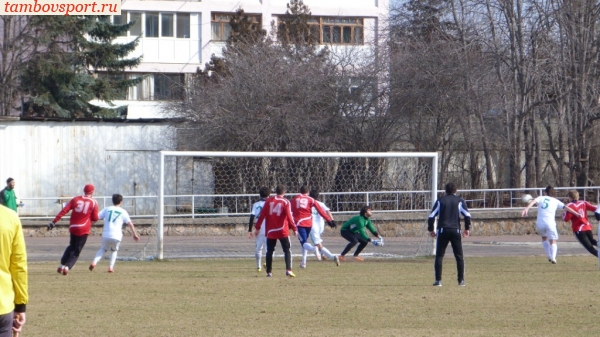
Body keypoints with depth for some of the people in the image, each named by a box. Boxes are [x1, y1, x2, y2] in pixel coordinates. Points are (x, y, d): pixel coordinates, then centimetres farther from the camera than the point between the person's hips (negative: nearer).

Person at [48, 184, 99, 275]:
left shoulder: (75, 199, 4)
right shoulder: (94, 203, -3)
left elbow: (64, 211, -3)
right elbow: (95, 218, -3)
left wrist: (54, 222, -5)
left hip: (73, 227, 3)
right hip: (84, 229, -3)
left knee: (71, 247, 24)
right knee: (77, 251, 5)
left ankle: (62, 264, 11)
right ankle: (67, 267, -13)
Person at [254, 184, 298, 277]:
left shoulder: (268, 201, 3)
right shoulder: (285, 202, -5)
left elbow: (262, 215, 2)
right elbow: (289, 216, -12)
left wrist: (257, 227, 7)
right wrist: (294, 229, -9)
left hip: (270, 231, 3)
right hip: (283, 231, -3)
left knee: (269, 251, 13)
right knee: (287, 250, 3)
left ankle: (269, 272, 12)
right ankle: (288, 270, -13)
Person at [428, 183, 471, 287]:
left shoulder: (440, 201, 8)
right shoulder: (460, 201, 6)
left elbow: (431, 216, 2)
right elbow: (467, 215, -3)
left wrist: (431, 229, 11)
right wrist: (467, 228, 8)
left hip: (442, 231, 0)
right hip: (455, 230, 0)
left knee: (439, 256, 5)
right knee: (459, 256, 7)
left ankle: (438, 280, -3)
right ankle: (461, 280, 3)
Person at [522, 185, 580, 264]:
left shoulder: (541, 198, 13)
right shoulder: (555, 201, 13)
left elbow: (533, 201, -6)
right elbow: (566, 208, 9)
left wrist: (526, 209, -19)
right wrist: (577, 214, 13)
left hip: (540, 223, 1)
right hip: (550, 223, -1)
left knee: (544, 238, 27)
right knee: (553, 241, 6)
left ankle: (549, 256, 19)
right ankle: (553, 257, -19)